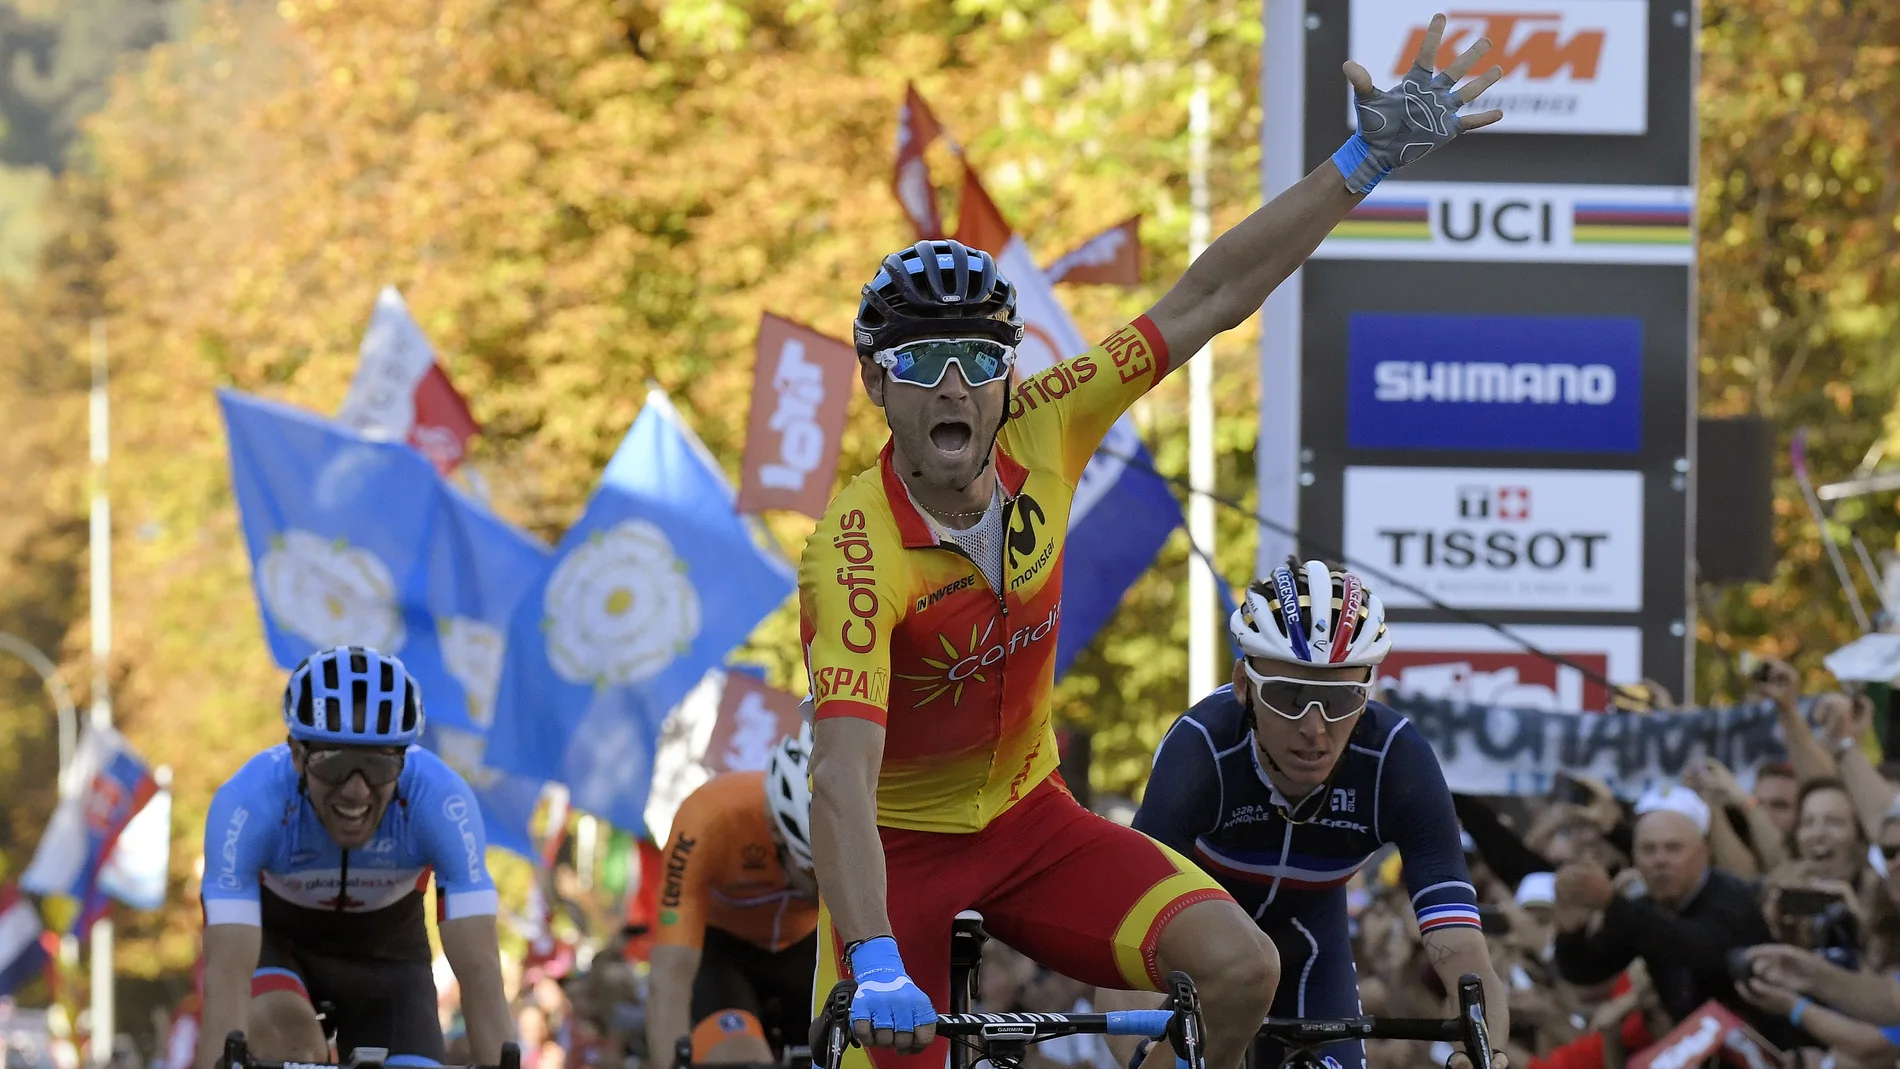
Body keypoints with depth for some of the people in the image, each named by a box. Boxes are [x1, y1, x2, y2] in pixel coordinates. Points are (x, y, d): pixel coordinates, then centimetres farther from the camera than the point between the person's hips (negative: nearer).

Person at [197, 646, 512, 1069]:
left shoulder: (440, 800, -34)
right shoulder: (249, 801, -37)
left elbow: (479, 969, -37)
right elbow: (226, 973, -43)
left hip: (384, 947, 2)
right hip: (272, 937, -2)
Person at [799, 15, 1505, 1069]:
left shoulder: (1039, 438, -14)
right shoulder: (856, 551, -29)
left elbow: (1209, 299, -9)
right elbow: (841, 775, -39)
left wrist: (1368, 158, -11)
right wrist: (875, 971, -51)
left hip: (1026, 818, 4)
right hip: (900, 847, -4)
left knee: (1238, 964, -18)